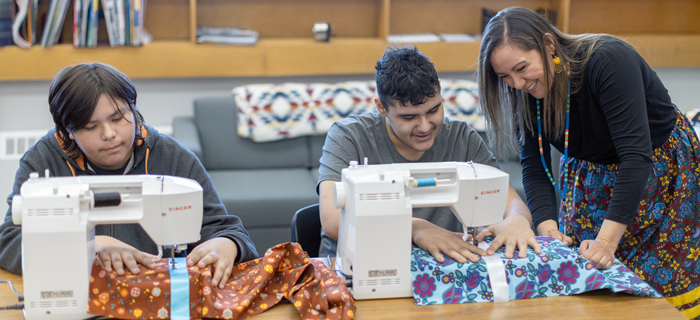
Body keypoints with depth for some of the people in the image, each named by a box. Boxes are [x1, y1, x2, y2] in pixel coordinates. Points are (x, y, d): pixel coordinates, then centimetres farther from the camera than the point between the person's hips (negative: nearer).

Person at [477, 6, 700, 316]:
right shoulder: (527, 93, -15)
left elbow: (636, 154, -37)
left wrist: (608, 239, -42)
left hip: (661, 170, -5)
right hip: (591, 178, 5)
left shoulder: (608, 60, -33)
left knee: (667, 279, -4)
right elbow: (534, 166, -11)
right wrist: (547, 227, -29)